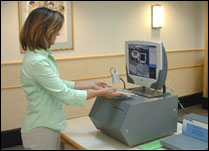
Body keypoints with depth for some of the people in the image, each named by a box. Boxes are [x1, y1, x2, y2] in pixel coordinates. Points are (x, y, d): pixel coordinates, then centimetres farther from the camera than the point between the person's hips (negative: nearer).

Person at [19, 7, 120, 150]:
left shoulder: (42, 55, 5)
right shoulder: (37, 61, -26)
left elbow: (58, 84, 12)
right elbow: (66, 95, -23)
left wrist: (91, 85, 9)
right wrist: (100, 93, -13)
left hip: (48, 126, 9)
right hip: (41, 130, -9)